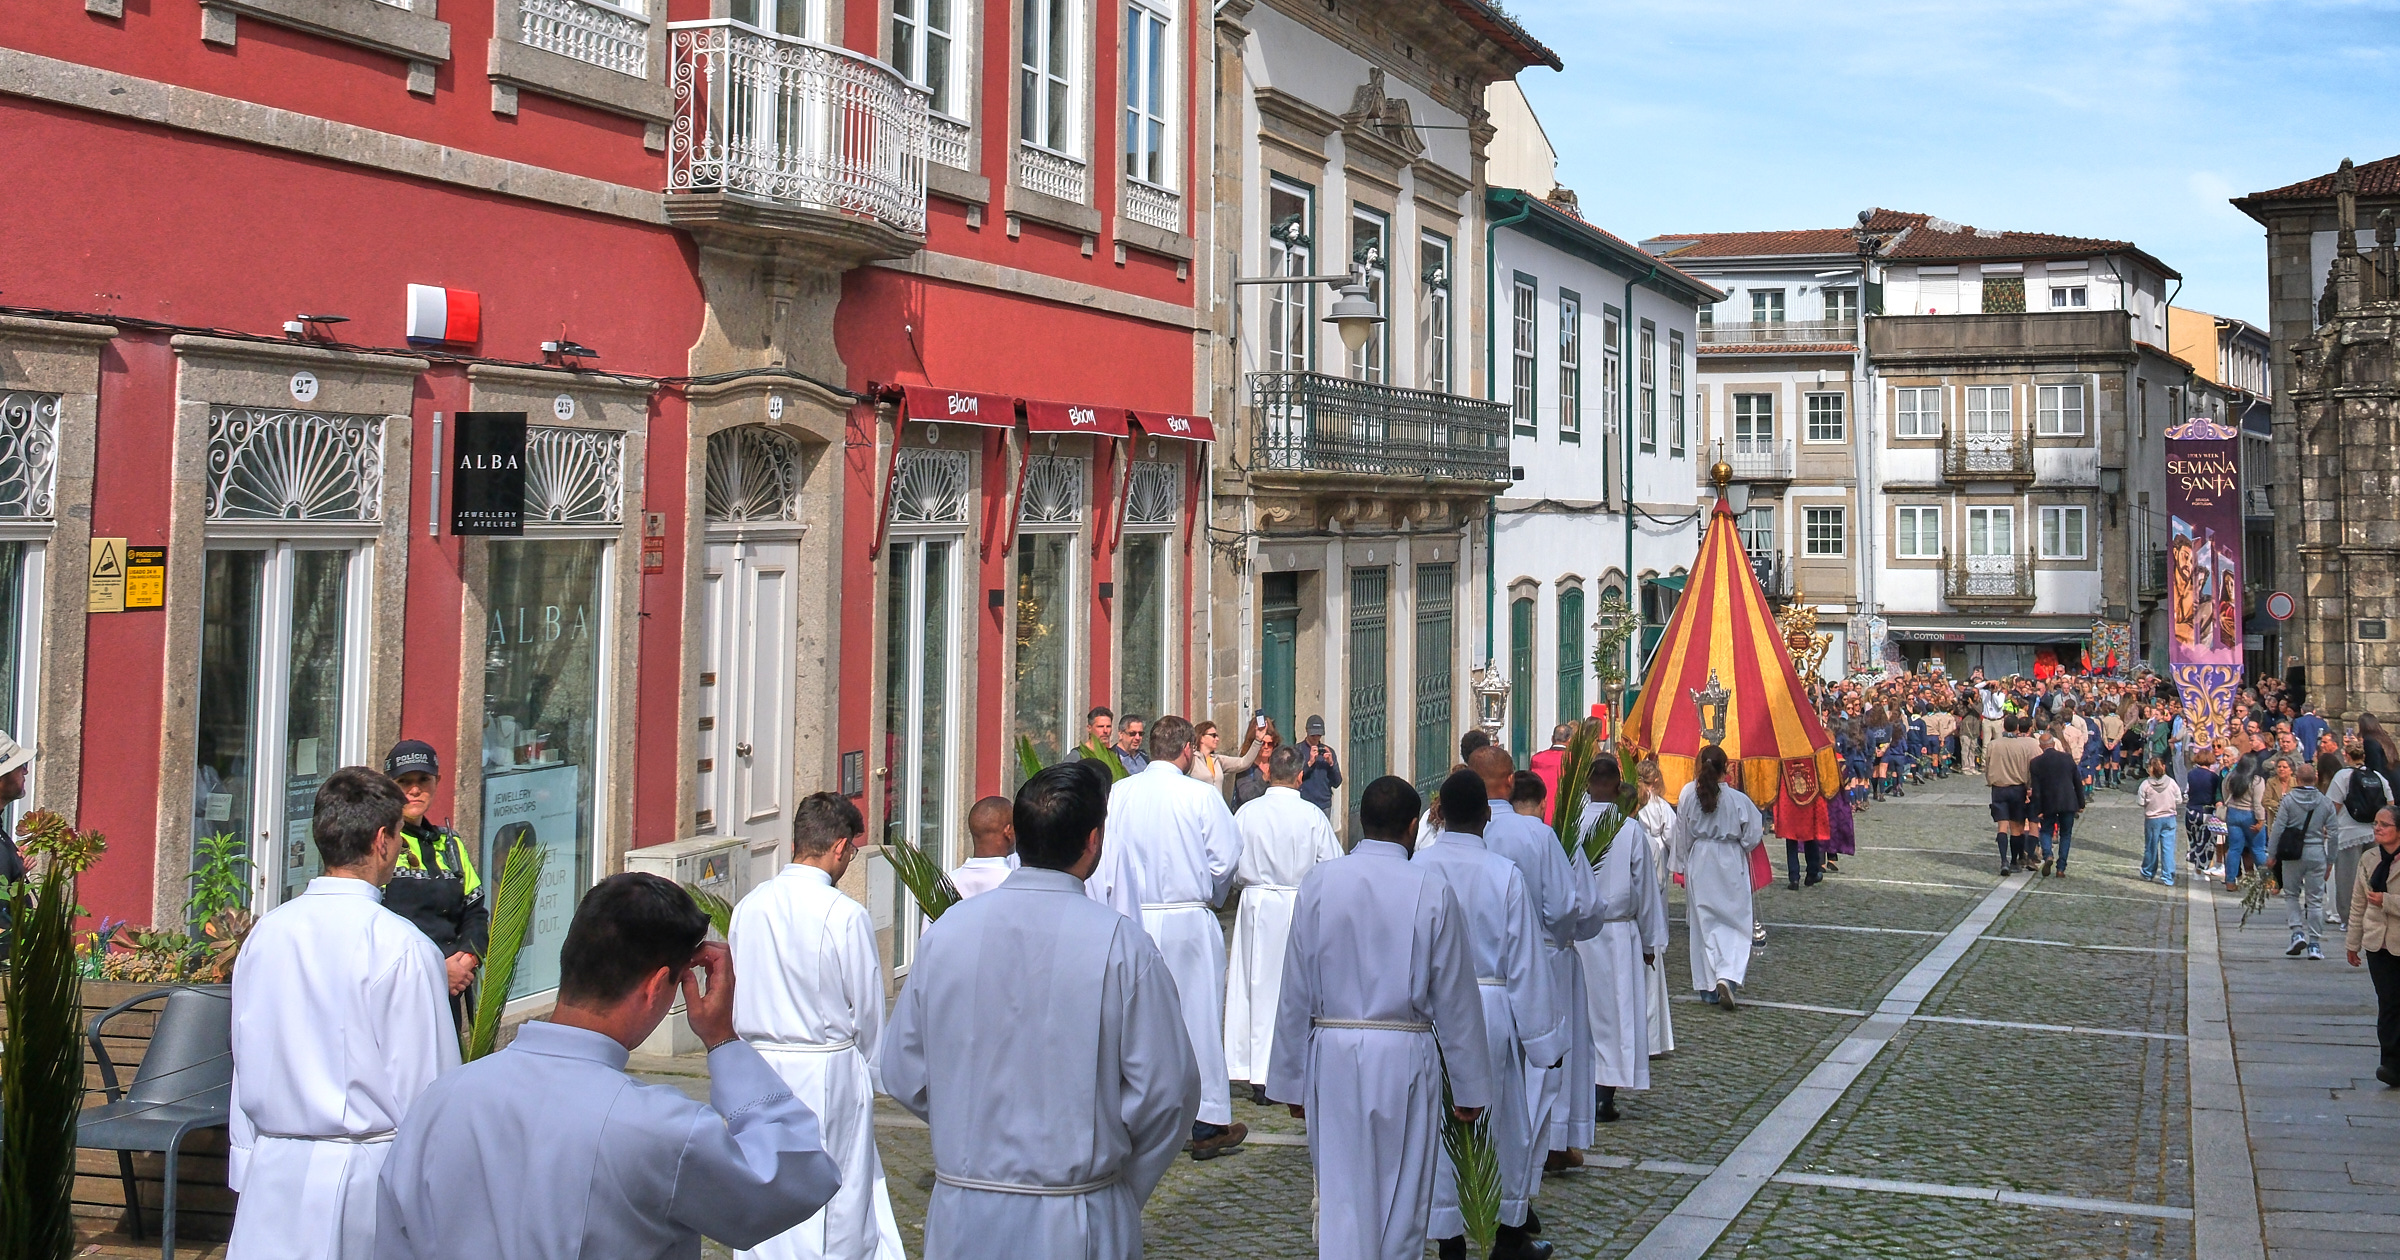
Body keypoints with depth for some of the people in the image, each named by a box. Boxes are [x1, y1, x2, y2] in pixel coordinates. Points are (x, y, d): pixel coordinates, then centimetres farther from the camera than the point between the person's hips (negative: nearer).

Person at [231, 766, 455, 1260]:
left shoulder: (265, 933, 3)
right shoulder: (402, 947, -14)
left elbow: (246, 1063, 11)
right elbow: (428, 1089, -11)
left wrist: (248, 1166, 20)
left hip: (273, 1172, 5)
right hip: (368, 1173, -5)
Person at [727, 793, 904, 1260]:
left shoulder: (748, 907, -1)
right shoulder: (846, 915, -15)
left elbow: (734, 997, 7)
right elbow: (868, 1011, -6)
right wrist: (868, 1074, 10)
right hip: (827, 1071, -5)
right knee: (836, 1214, 4)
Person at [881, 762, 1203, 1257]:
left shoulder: (944, 932, -4)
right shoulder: (1120, 943, -14)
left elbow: (903, 1075, 3)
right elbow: (1166, 1092, -11)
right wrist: (1125, 1190, 5)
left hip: (960, 1218, 3)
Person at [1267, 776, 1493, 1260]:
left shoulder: (1319, 883, -2)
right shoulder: (1432, 889, -7)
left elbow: (1295, 992, 2)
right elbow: (1456, 996, -2)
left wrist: (1292, 1081, 10)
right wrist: (1469, 1086, 7)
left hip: (1332, 1054, 1)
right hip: (1405, 1056, -1)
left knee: (1340, 1194, 6)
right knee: (1402, 1197, 12)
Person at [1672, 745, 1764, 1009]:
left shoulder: (1688, 794, -9)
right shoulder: (1738, 799, -13)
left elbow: (1682, 834, -1)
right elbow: (1752, 837, -4)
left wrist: (1680, 865, 10)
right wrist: (1761, 832, 19)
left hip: (1699, 864, 2)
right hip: (1731, 865, -2)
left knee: (1703, 923, 10)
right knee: (1734, 922, 5)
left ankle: (1707, 986, 15)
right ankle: (1728, 975, -16)